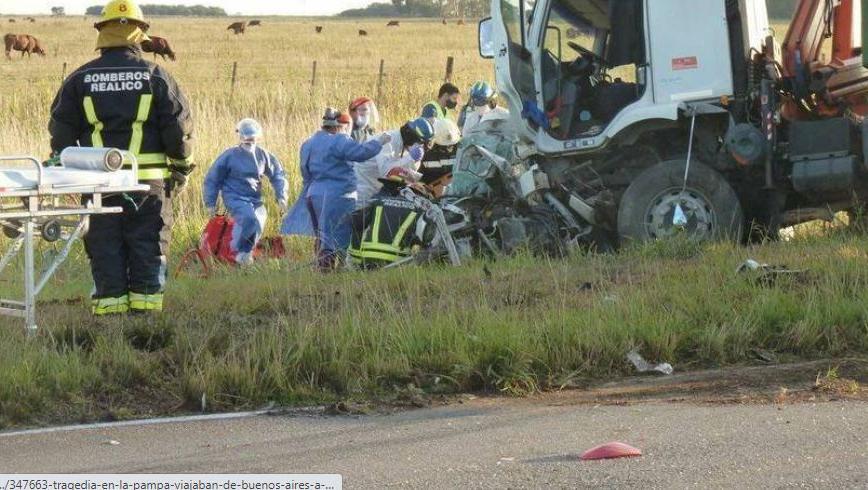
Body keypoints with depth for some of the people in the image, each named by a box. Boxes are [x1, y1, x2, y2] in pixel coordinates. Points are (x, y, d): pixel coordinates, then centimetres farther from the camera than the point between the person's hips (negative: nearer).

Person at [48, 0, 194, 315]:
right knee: (148, 250, 5)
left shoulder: (80, 80, 4)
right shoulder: (156, 77, 0)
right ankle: (146, 307, 3)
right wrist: (181, 169, 12)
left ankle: (109, 307, 3)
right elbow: (179, 127, 1)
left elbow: (61, 131, 6)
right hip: (149, 183, -1)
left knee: (106, 253, 5)